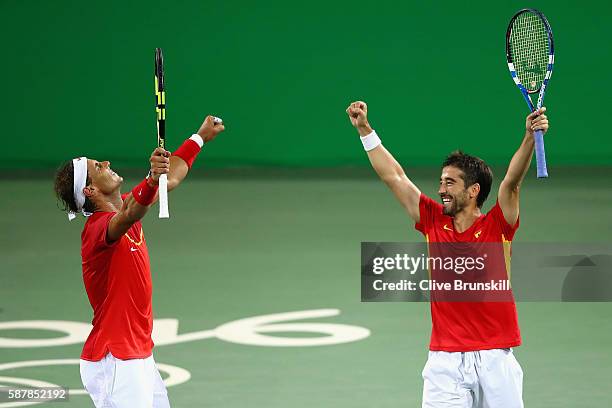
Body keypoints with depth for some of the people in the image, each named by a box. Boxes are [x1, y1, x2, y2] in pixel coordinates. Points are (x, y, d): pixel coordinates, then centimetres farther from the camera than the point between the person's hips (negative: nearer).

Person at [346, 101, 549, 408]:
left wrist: (530, 137, -30)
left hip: (494, 360, -2)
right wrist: (364, 129, 12)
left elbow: (512, 181, -15)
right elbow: (394, 176, 11)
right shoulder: (434, 223, 7)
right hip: (445, 361, 2)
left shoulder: (497, 227, -1)